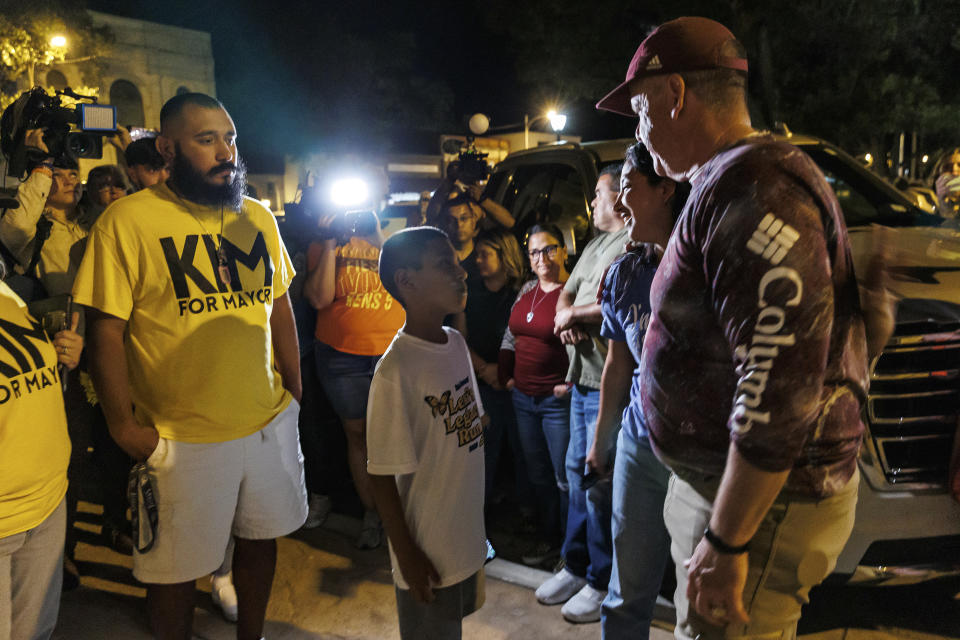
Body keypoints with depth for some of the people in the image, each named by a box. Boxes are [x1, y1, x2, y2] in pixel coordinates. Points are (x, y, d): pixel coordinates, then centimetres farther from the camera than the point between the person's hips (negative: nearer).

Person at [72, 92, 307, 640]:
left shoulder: (257, 217, 5)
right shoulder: (127, 221, -12)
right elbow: (106, 328, -12)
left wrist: (295, 390, 9)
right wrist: (123, 425, -13)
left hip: (270, 420, 5)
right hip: (180, 436, -5)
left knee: (262, 537, 21)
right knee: (177, 567, 11)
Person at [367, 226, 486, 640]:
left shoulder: (456, 342, 0)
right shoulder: (396, 370, -25)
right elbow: (383, 474, -19)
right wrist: (406, 555, -13)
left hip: (467, 537, 7)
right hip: (428, 549, -7)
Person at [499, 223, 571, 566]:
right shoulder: (526, 290, 10)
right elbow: (510, 335, 19)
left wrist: (572, 384, -18)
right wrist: (505, 374, 12)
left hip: (559, 400, -7)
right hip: (523, 397, 7)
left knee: (565, 478, 4)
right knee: (537, 473, 18)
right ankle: (548, 538, 34)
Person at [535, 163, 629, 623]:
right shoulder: (595, 245, 19)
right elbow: (567, 295, 20)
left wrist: (577, 314, -12)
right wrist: (565, 317, -4)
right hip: (582, 377, 10)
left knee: (600, 481, -2)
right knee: (577, 470, 16)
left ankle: (603, 582, 15)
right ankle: (575, 566, 30)